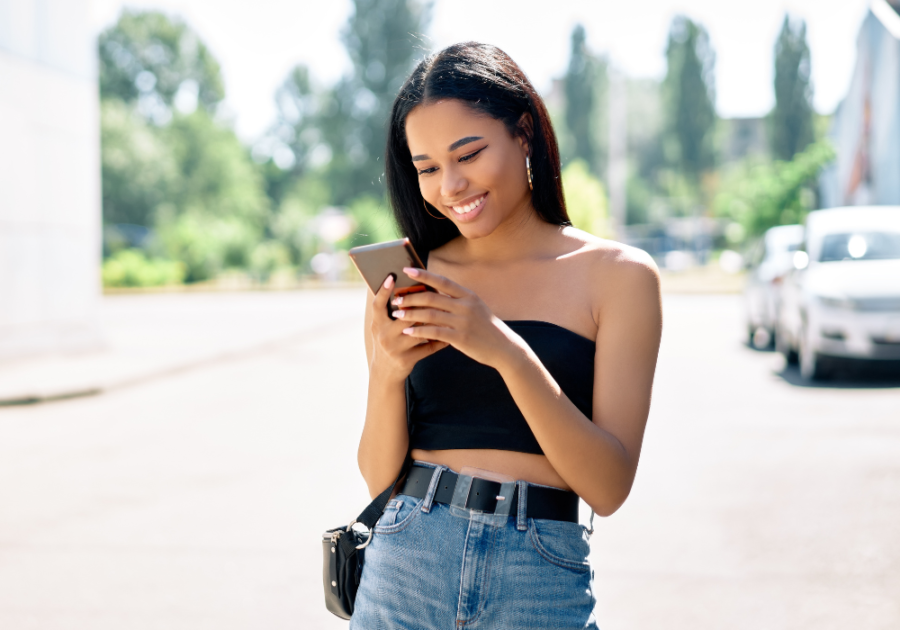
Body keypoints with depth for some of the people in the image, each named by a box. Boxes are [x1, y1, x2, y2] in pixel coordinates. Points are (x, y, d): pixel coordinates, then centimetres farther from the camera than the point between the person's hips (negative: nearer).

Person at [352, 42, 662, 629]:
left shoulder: (619, 275, -2)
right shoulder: (407, 282, 4)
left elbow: (609, 486, -9)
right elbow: (381, 478, 4)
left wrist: (509, 352, -20)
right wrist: (386, 375, -14)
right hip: (405, 565, 2)